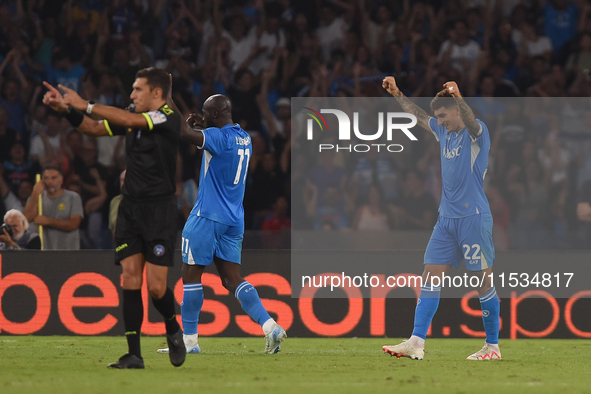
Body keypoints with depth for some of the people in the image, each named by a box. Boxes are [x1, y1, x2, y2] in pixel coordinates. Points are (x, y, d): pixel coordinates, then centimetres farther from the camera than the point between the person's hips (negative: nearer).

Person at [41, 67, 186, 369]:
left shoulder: (170, 120, -11)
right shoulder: (133, 121, 11)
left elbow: (129, 121, -22)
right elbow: (93, 128, 16)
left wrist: (86, 105, -18)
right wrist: (66, 109, 0)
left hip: (159, 209, -6)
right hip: (130, 207, 6)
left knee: (156, 286, -8)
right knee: (130, 277, -3)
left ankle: (173, 330, 23)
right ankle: (134, 354, -3)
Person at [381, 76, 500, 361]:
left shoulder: (476, 132, -8)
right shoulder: (444, 132, 13)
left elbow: (471, 122, -32)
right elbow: (420, 117, 30)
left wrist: (458, 98, -50)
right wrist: (397, 95, 27)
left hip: (474, 217, -8)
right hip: (447, 218, 8)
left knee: (484, 282, -1)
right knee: (430, 276, 0)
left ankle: (493, 346, 7)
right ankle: (416, 343, -4)